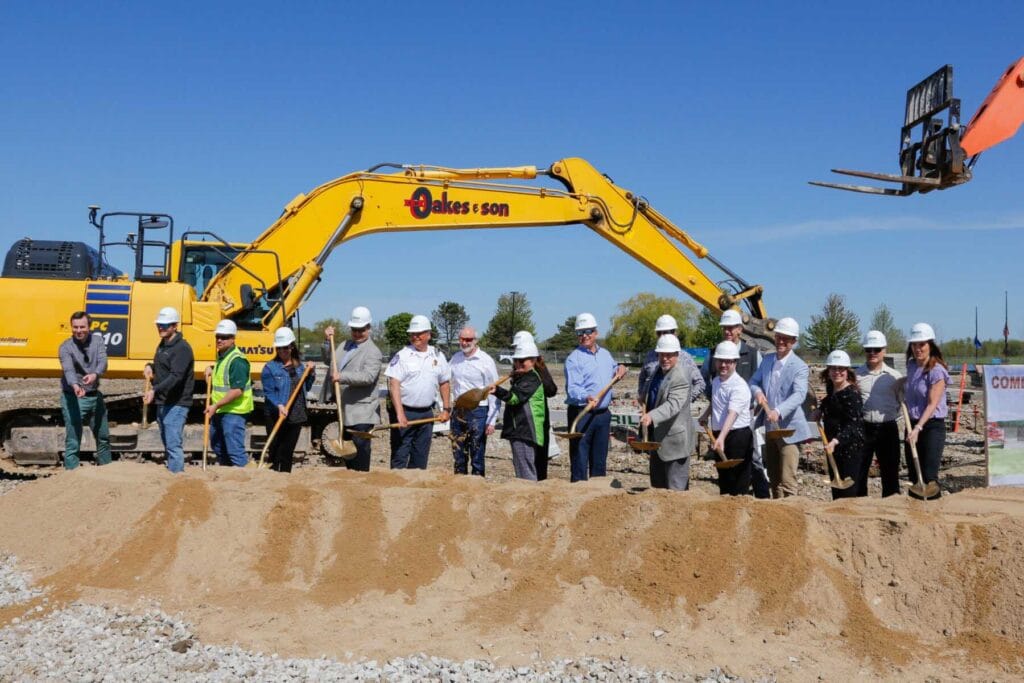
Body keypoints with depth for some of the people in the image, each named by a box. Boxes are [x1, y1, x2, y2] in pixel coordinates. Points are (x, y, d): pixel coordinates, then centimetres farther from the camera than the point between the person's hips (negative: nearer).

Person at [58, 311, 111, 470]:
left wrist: (95, 374, -39)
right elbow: (68, 370, -31)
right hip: (73, 398, -5)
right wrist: (75, 385, -52)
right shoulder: (66, 347, -13)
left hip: (94, 396, 5)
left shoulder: (97, 340, -1)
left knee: (103, 438, 19)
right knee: (73, 443, -6)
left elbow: (103, 362, -16)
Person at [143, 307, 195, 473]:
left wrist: (155, 390, -36)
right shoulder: (162, 345, 15)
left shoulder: (182, 348, -14)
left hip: (176, 404, -10)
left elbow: (176, 377, -25)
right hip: (162, 403, 10)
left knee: (173, 445, -13)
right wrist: (150, 366, 7)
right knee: (167, 445, 15)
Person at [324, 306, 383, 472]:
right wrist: (330, 341, 14)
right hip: (345, 409, 9)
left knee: (360, 449, -9)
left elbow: (368, 376, -25)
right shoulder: (345, 345, 17)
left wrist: (342, 377, -28)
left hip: (362, 414, -9)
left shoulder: (373, 352, -11)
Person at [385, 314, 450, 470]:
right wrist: (400, 414, -25)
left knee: (420, 457, 10)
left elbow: (444, 382, 16)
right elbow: (394, 384, -15)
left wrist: (446, 409, 10)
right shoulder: (402, 356, -7)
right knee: (400, 455, -3)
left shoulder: (437, 356, 7)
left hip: (426, 413, 4)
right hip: (405, 412, -4)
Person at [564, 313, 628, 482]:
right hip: (581, 415, -6)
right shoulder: (573, 358, -9)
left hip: (603, 414, 6)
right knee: (579, 459, -5)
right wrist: (586, 397, -40)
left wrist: (620, 369, 11)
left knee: (600, 460, 14)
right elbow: (572, 388, -21)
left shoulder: (605, 354, 13)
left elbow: (612, 372, 34)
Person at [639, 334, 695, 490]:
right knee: (657, 484, 20)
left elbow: (673, 404, -36)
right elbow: (649, 392, 29)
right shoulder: (658, 370, 7)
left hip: (673, 440, -9)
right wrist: (644, 397, 9)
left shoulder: (680, 378, -21)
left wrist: (652, 416, -49)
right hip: (657, 437, 9)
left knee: (676, 488, -3)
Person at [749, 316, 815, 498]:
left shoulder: (800, 367, -11)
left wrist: (778, 411, -39)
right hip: (769, 427, 6)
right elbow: (754, 381, 14)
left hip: (788, 429, -6)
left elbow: (799, 395, -24)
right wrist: (757, 392, -11)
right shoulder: (767, 360, 9)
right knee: (773, 477, 17)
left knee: (787, 481, -9)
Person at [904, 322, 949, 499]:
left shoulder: (937, 371, -13)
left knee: (929, 477, -11)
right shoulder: (911, 365, 8)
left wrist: (918, 428, -24)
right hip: (913, 425, 7)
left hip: (932, 426, -7)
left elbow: (932, 404, -18)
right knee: (914, 476, 10)